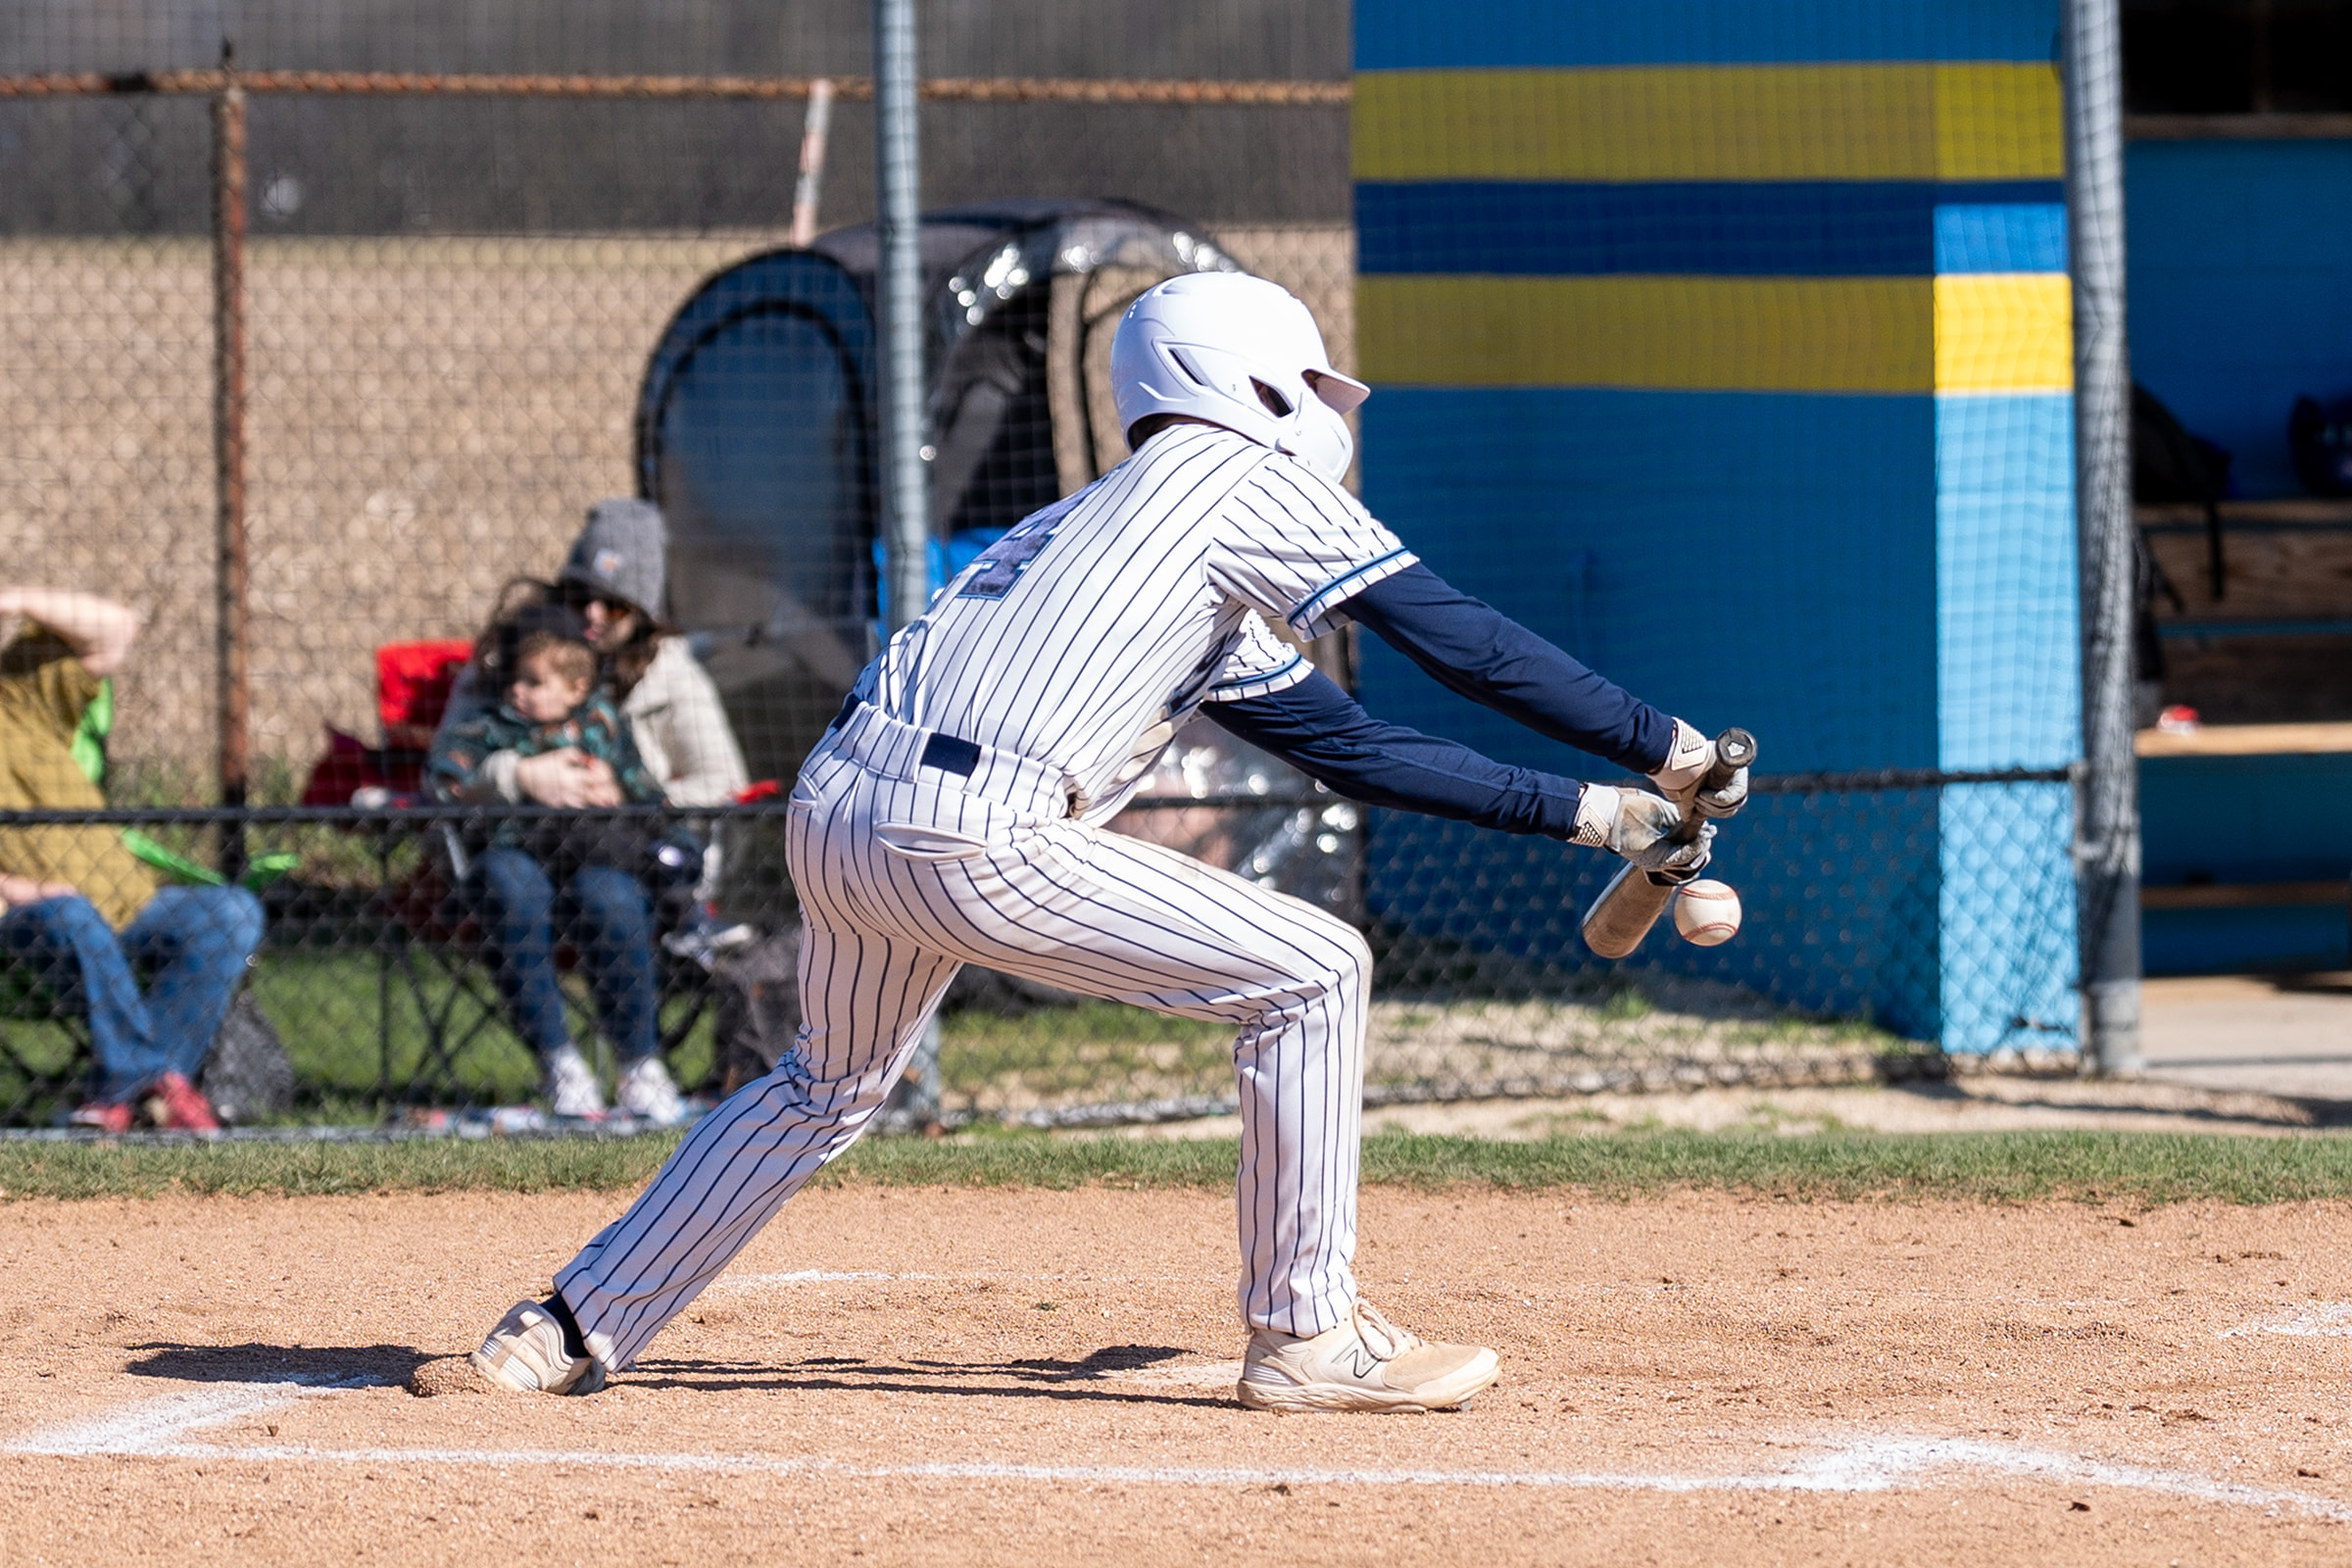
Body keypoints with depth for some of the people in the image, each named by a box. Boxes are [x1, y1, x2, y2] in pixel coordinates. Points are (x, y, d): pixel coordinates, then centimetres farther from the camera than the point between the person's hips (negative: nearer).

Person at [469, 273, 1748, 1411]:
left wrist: (1584, 814, 30)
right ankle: (1304, 1338, 6)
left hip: (832, 807, 9)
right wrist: (1666, 749, 9)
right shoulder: (1242, 477, 7)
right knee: (1310, 974, 2)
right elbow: (1464, 643, 2)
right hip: (974, 844, -9)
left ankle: (573, 1330, 33)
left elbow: (1352, 747, 31)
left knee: (830, 1085, 33)